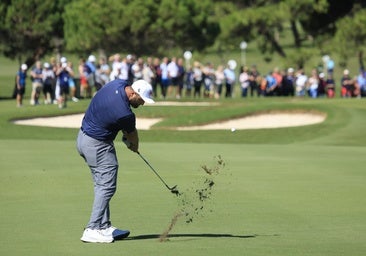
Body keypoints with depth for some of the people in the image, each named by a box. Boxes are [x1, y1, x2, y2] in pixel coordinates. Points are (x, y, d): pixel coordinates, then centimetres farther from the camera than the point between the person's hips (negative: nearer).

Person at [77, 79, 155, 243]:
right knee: (107, 186, -7)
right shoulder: (124, 113, -28)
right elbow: (132, 135, -4)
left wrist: (125, 133, 12)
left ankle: (104, 226, 16)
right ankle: (93, 230, -10)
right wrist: (134, 147, 17)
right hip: (98, 146, -10)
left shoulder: (119, 84, -5)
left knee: (102, 185, 13)